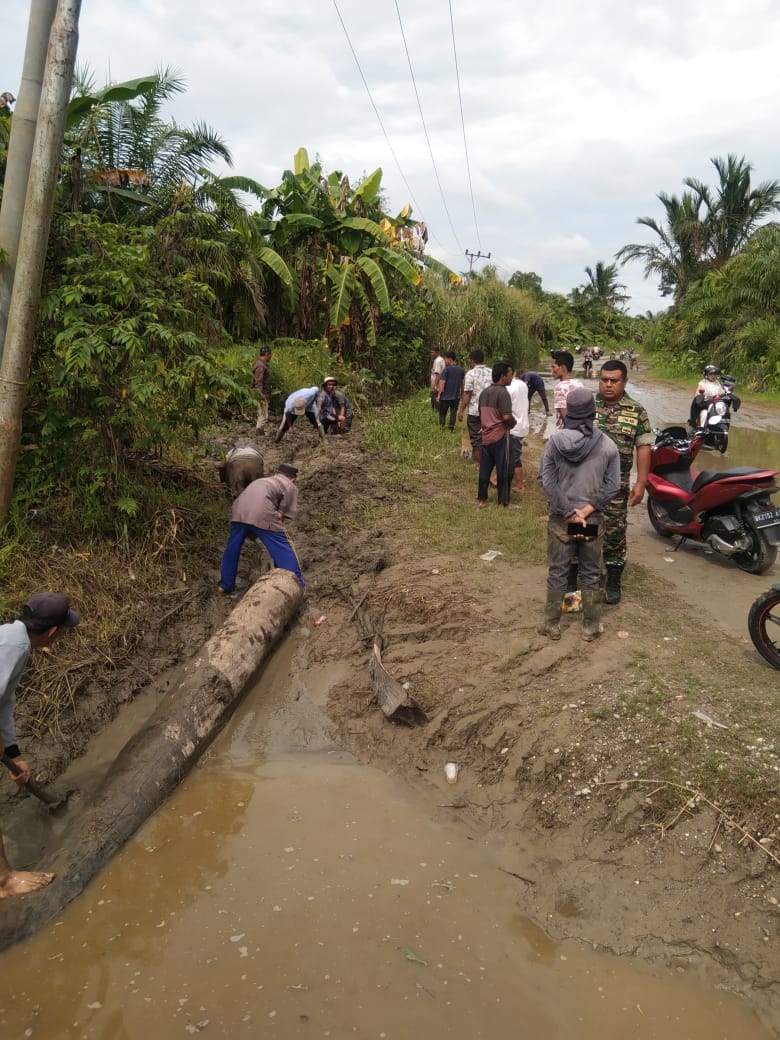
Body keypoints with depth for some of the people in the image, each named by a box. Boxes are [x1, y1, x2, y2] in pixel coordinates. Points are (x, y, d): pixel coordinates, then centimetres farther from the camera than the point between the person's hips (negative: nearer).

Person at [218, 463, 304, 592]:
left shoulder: (264, 480, 37)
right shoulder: (291, 488, 21)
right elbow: (282, 514, 9)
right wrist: (277, 530, 18)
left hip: (239, 510, 5)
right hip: (262, 513, -5)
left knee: (233, 548, 21)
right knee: (283, 549, 6)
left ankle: (226, 585, 31)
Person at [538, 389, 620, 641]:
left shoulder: (555, 441, -9)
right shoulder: (607, 445, -8)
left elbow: (548, 481, -12)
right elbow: (612, 486, -10)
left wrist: (569, 513, -11)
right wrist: (587, 509, -11)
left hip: (560, 518, 0)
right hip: (593, 520, 0)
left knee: (557, 572, 11)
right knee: (591, 574, 13)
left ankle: (552, 625, 21)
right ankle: (591, 627, 23)